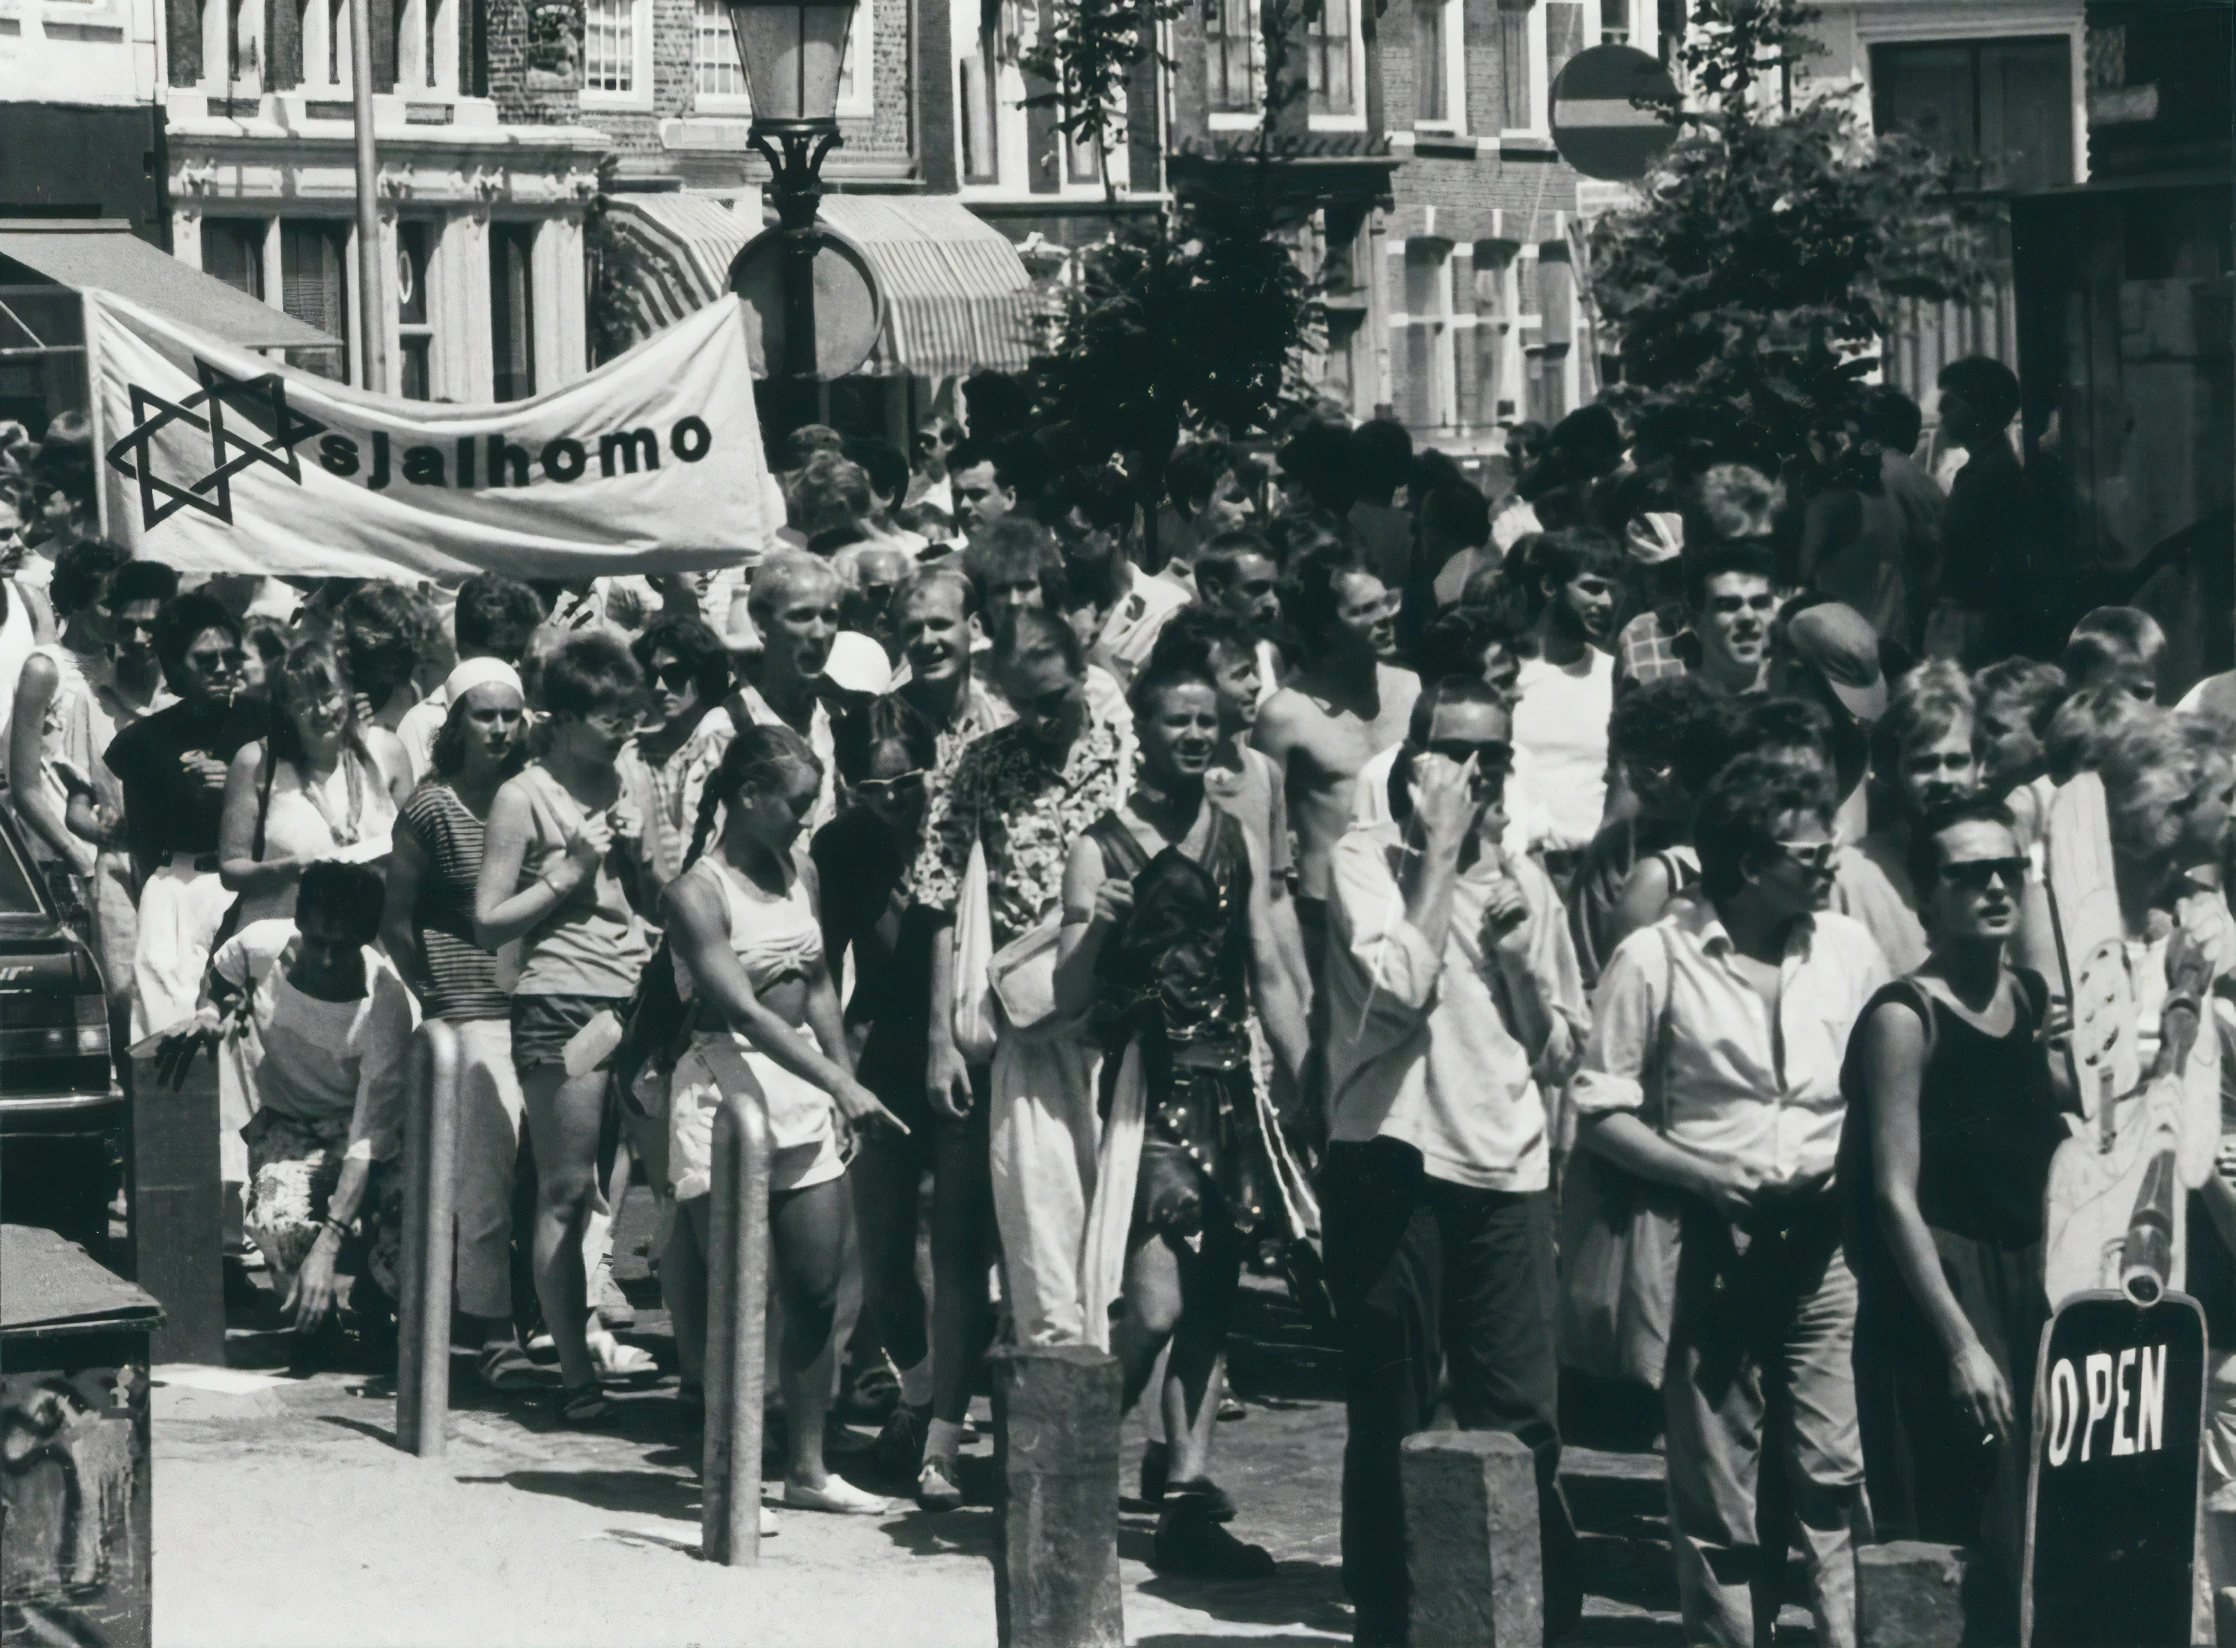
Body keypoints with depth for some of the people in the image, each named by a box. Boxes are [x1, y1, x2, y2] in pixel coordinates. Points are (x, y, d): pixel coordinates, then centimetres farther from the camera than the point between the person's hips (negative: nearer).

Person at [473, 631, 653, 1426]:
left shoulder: (623, 787, 18)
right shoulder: (524, 797, 1)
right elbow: (488, 922, -2)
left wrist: (639, 854, 6)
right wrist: (569, 872, -9)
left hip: (635, 997, 5)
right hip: (562, 1002, -5)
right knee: (566, 1194, -4)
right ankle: (575, 1375, -2)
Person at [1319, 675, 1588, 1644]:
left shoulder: (1524, 879, 14)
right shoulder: (1367, 858, 0)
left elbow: (1558, 1052, 13)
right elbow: (1400, 987, -17)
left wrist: (1518, 947, -3)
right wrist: (1439, 849, -11)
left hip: (1506, 1174, 3)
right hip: (1393, 1164, -3)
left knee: (1520, 1421, -2)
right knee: (1391, 1421, 2)